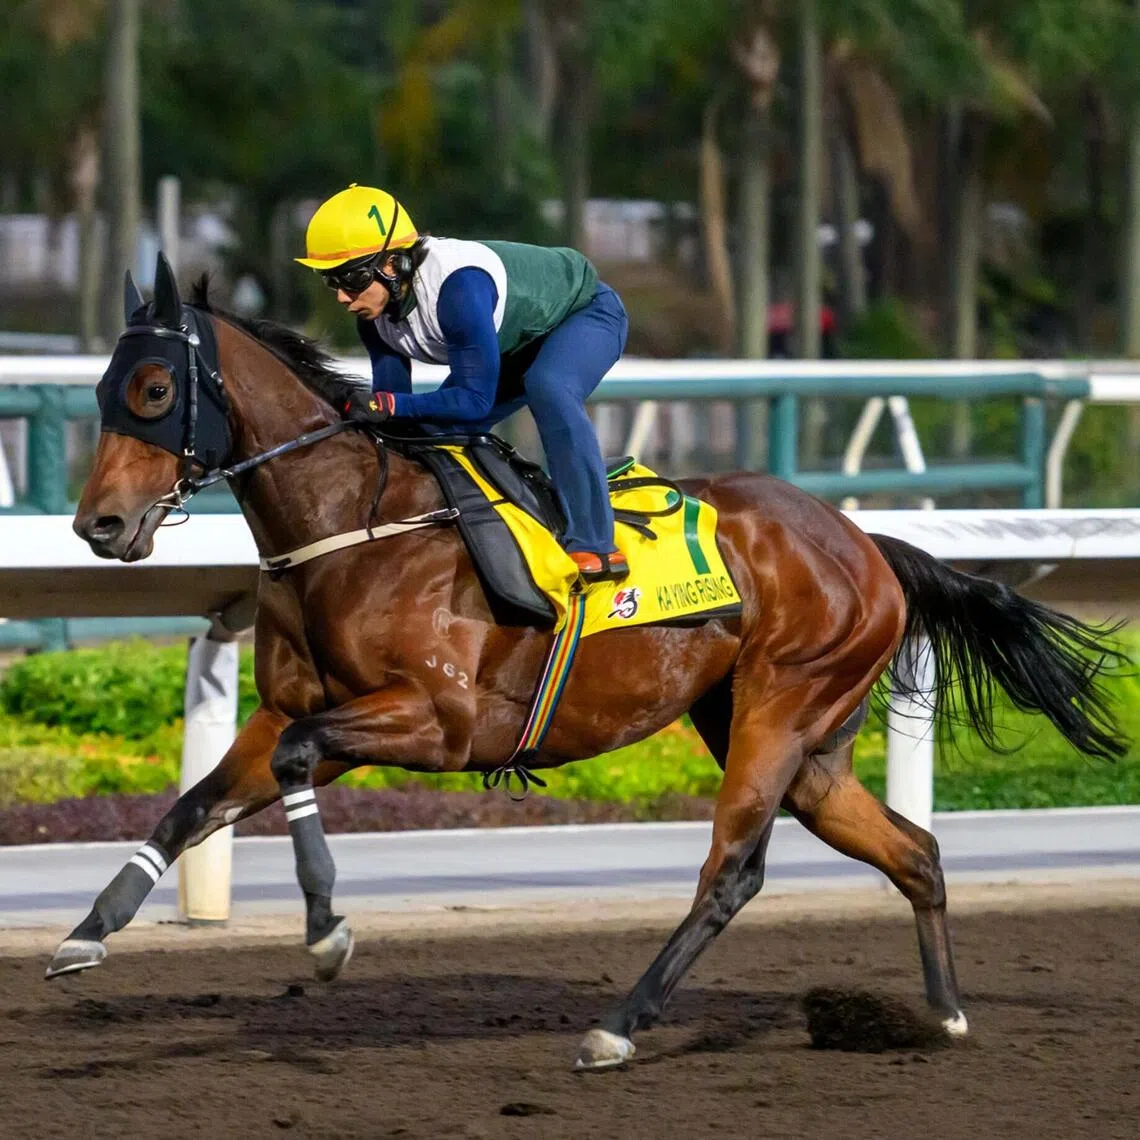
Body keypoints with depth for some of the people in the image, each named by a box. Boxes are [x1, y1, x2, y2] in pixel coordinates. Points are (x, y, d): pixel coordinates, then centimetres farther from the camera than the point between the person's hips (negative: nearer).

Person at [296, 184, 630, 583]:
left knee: (548, 389, -38)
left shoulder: (458, 287, -41)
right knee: (436, 429, -1)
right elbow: (391, 394, -6)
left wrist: (389, 404, -45)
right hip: (519, 342, 9)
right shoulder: (376, 311, -15)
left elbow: (476, 399, -37)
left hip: (585, 311, -9)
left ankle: (593, 545, -34)